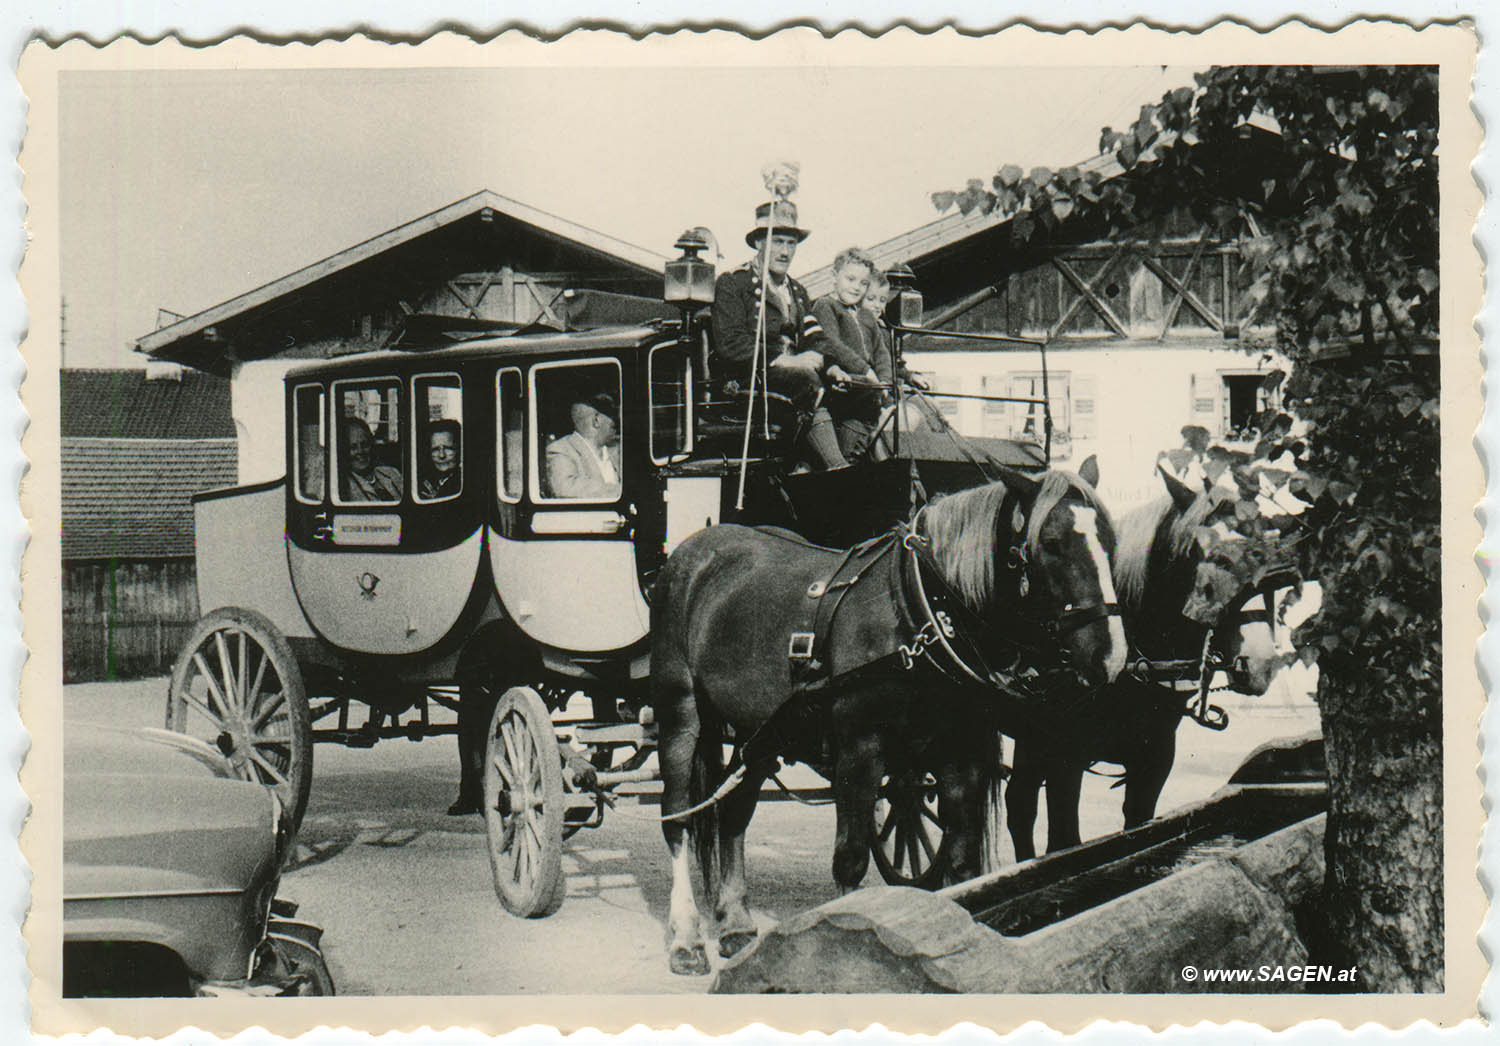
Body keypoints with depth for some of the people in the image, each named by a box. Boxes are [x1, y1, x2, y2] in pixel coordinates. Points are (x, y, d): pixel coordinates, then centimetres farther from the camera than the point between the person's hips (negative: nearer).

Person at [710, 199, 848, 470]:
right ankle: (837, 470, -35)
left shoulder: (797, 291, 25)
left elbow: (816, 340, 17)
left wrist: (816, 357, -9)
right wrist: (782, 361, -17)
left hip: (794, 370, 7)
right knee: (806, 379, -35)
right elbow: (730, 345, -11)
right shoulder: (731, 283, 1)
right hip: (744, 382, -7)